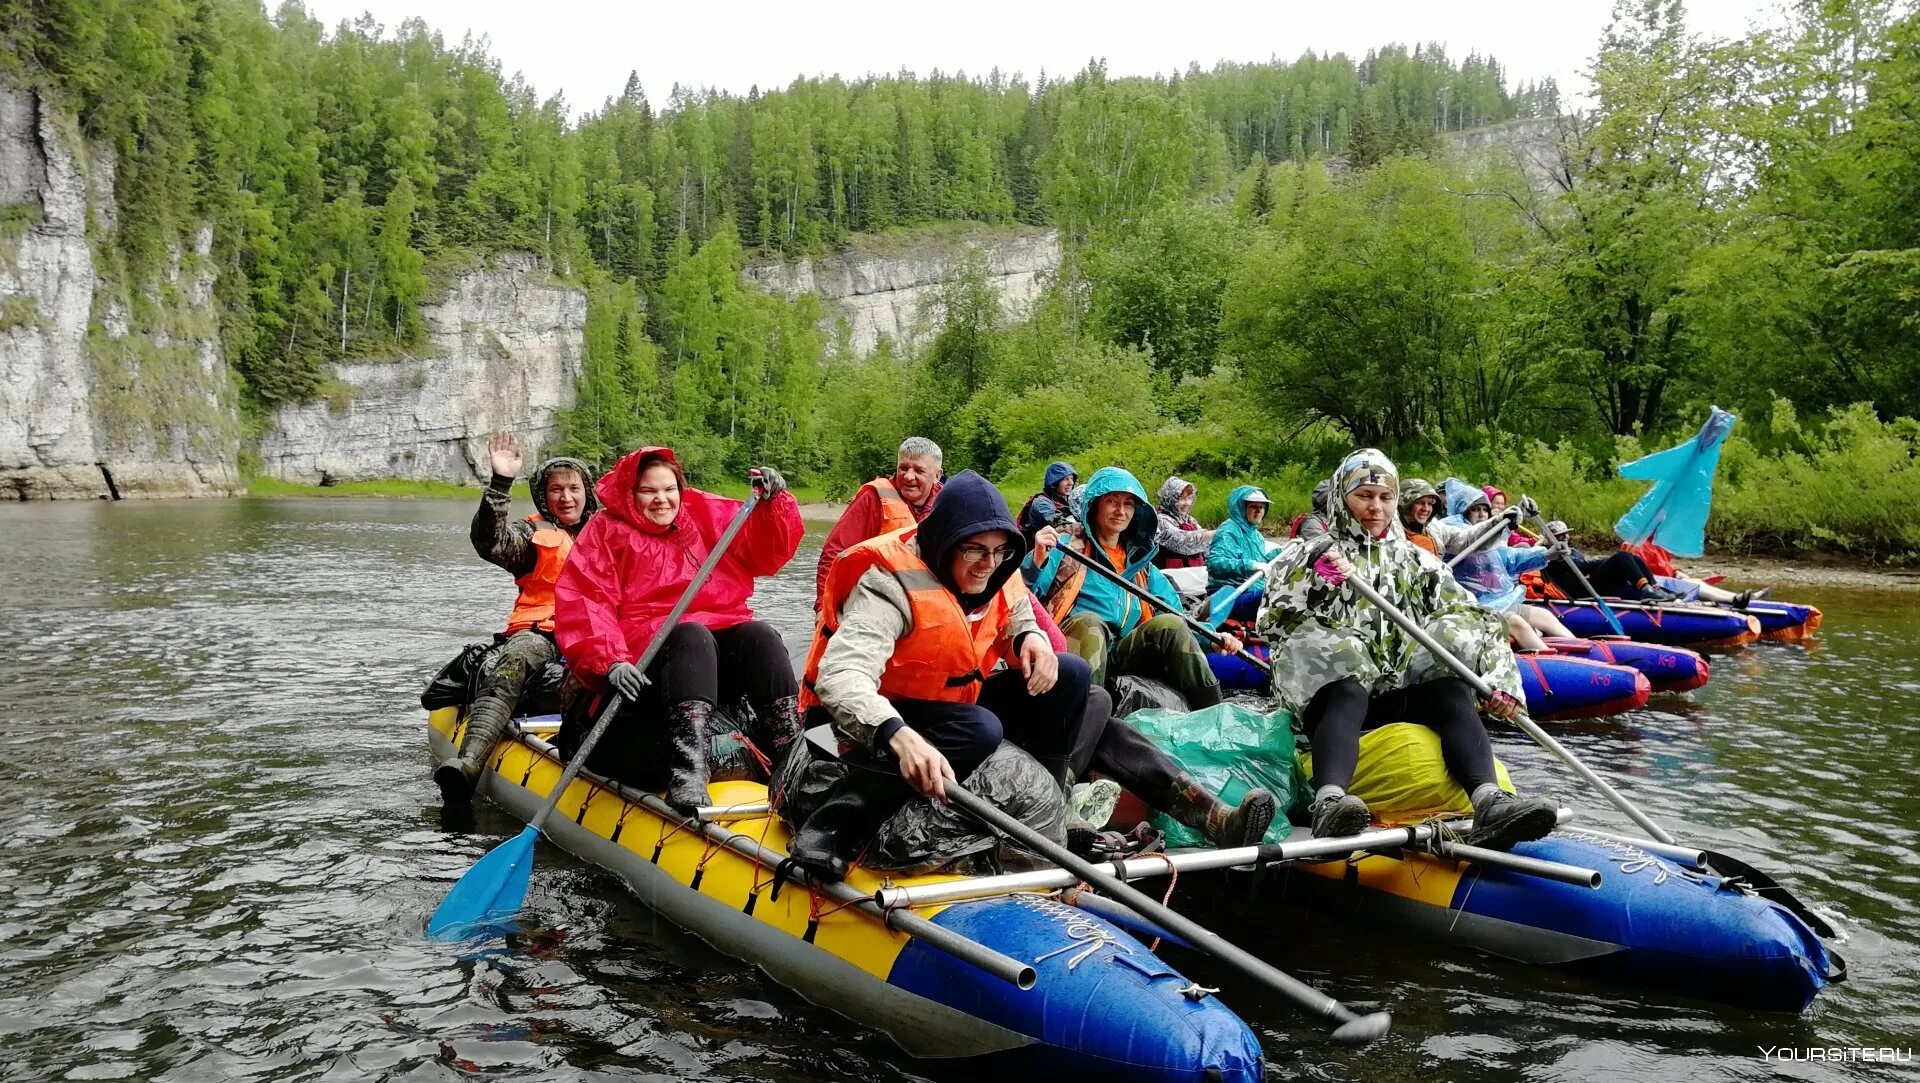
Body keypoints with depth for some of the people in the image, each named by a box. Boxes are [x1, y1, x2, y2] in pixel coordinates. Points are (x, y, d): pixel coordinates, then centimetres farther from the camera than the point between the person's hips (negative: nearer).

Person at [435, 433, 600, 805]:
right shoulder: (533, 534, 14)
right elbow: (488, 541, -7)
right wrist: (501, 484, -18)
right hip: (540, 632, -2)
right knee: (515, 661, -36)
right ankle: (468, 761, -52)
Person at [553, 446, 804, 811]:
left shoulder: (707, 516, 17)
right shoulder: (606, 531, 7)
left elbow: (768, 551, 10)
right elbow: (582, 602, -5)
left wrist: (774, 500, -8)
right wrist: (610, 662, -21)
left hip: (722, 640, 4)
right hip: (649, 658, -4)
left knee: (760, 636, -26)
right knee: (692, 637, -35)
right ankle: (688, 773, -53)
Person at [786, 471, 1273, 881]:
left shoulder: (994, 573, -5)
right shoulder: (891, 581, -27)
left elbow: (1018, 616, 14)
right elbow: (839, 676, -40)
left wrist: (1029, 637, -13)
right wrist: (899, 737, -58)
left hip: (965, 696, 8)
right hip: (890, 716, -7)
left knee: (1072, 679, -4)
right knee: (980, 731, -36)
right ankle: (832, 826, -43)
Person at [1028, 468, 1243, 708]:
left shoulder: (1140, 562, 22)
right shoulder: (1068, 548, 6)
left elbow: (1178, 620, 18)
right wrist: (1037, 562, -30)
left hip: (1123, 654, 4)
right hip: (1075, 650, -4)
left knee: (1169, 623, -16)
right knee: (1088, 622, -32)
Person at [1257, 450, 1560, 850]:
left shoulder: (1418, 561, 25)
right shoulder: (1307, 555, 17)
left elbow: (1475, 620, 12)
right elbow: (1275, 622, 1)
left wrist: (1501, 678, -7)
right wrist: (1316, 585, -17)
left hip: (1399, 694, 3)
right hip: (1331, 688, -3)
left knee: (1453, 691, -28)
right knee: (1347, 695, -37)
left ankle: (1489, 802, -50)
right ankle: (1329, 803, -62)